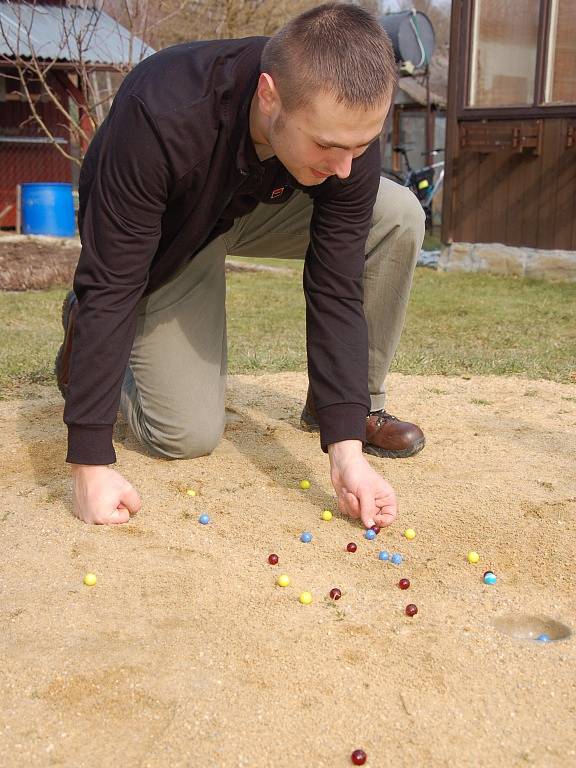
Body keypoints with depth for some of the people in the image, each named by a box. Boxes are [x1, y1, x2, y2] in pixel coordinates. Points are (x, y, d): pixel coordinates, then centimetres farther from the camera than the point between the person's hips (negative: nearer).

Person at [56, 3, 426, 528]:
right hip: (164, 238, -3)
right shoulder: (160, 120, -42)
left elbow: (336, 288, -26)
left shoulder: (350, 130, -29)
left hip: (259, 209, 4)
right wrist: (91, 463, -38)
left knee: (399, 217, -21)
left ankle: (359, 404, -2)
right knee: (189, 436, -10)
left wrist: (346, 446, -32)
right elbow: (111, 287, -37)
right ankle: (86, 331, 18)